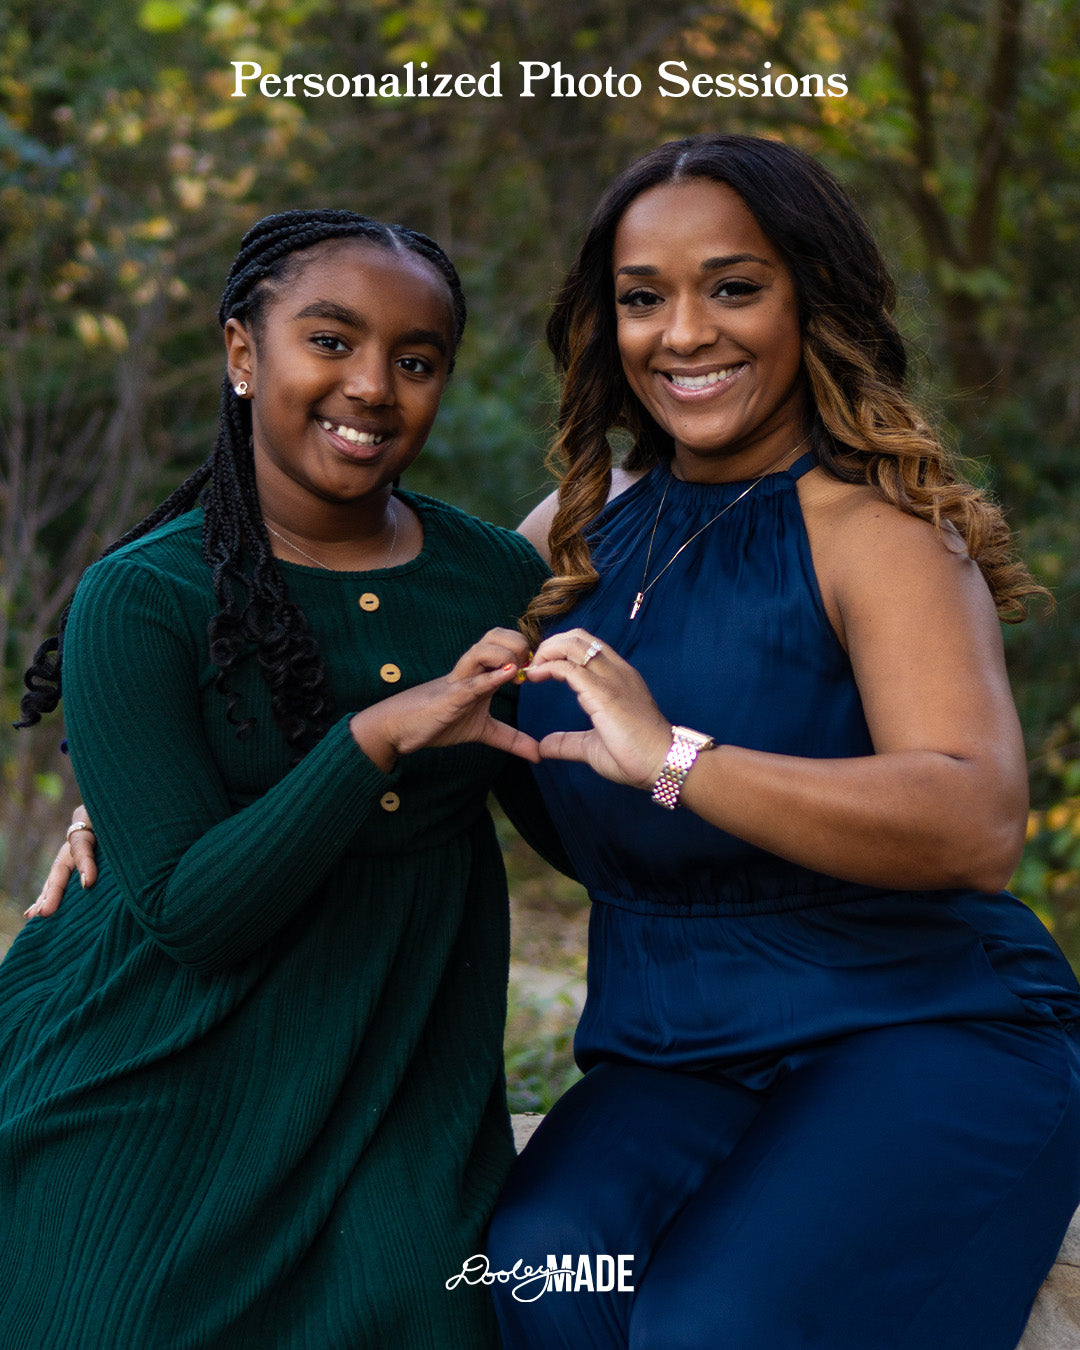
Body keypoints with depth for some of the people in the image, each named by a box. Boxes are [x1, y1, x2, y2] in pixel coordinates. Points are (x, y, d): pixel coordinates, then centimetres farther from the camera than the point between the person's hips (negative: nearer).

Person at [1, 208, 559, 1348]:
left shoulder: (498, 579, 0)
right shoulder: (142, 600, -12)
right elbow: (190, 912, -18)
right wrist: (379, 735, -29)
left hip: (404, 1114, 3)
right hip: (162, 1115, -3)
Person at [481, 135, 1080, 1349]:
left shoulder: (874, 532, -11)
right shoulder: (585, 524, 9)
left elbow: (978, 824, -26)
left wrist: (677, 759, -35)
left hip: (913, 1036, -4)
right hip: (675, 1052, 5)